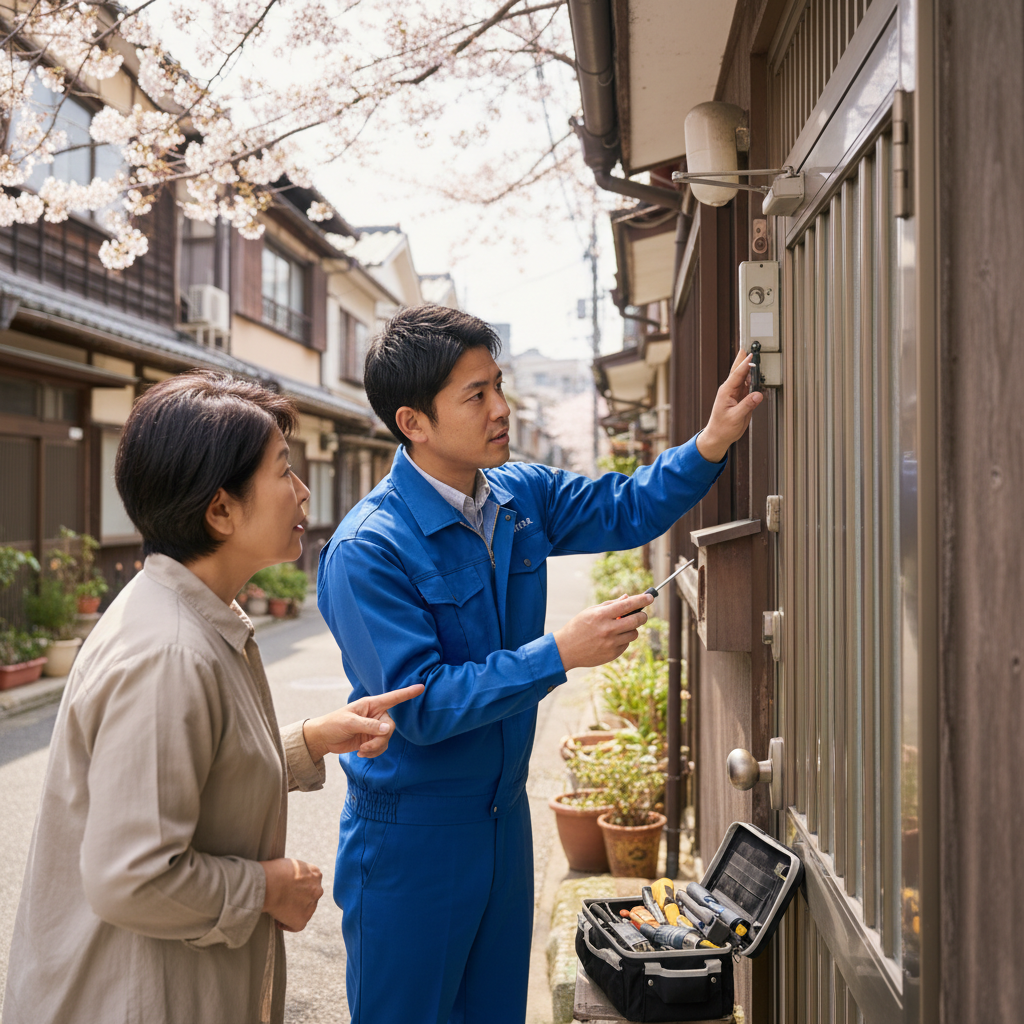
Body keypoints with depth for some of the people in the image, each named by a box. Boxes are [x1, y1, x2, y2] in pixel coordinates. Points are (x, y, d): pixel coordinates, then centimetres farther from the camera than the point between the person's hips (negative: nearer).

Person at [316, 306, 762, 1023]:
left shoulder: (522, 497, 0)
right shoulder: (367, 551, -23)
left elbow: (626, 509, 11)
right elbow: (420, 707, -26)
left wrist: (713, 442, -6)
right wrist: (561, 654, -27)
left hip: (505, 815, 7)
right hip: (409, 837, -7)